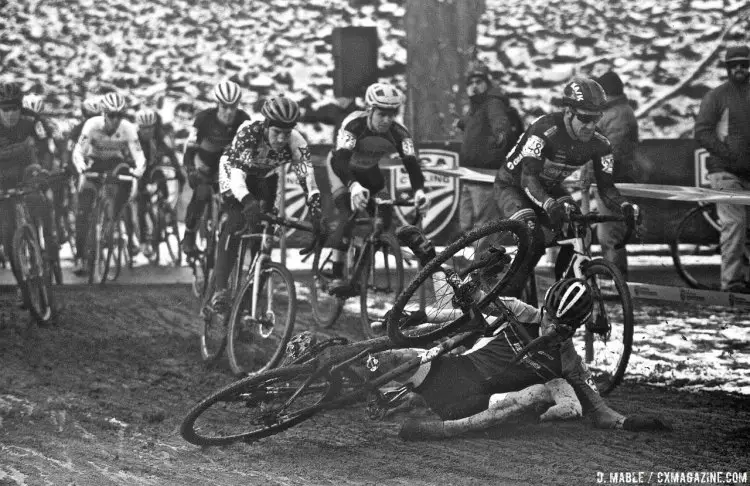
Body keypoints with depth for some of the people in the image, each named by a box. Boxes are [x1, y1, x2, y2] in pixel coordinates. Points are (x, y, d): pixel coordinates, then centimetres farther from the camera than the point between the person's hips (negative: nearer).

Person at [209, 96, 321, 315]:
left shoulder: (296, 141, -29)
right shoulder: (248, 133, -38)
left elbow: (306, 174, -35)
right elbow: (236, 171, -46)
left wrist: (315, 202, -53)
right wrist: (247, 201, -62)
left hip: (264, 178, 5)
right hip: (235, 172, -5)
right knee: (235, 223, -23)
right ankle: (220, 289, -28)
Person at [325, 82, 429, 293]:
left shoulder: (399, 133, -27)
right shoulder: (353, 124, -37)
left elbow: (411, 163, -33)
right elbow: (340, 161, -47)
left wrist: (419, 190, -53)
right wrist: (354, 186, -65)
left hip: (369, 171, 5)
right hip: (342, 167, -5)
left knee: (385, 219, -6)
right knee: (349, 217, -24)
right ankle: (336, 275, -23)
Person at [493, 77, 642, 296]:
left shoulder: (599, 144, -16)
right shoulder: (544, 130, -34)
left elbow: (606, 186, -13)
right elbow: (528, 178, -40)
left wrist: (625, 206, -35)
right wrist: (550, 205, -58)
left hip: (550, 188, 6)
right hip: (513, 185, -6)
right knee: (534, 243, -29)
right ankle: (509, 299, -13)